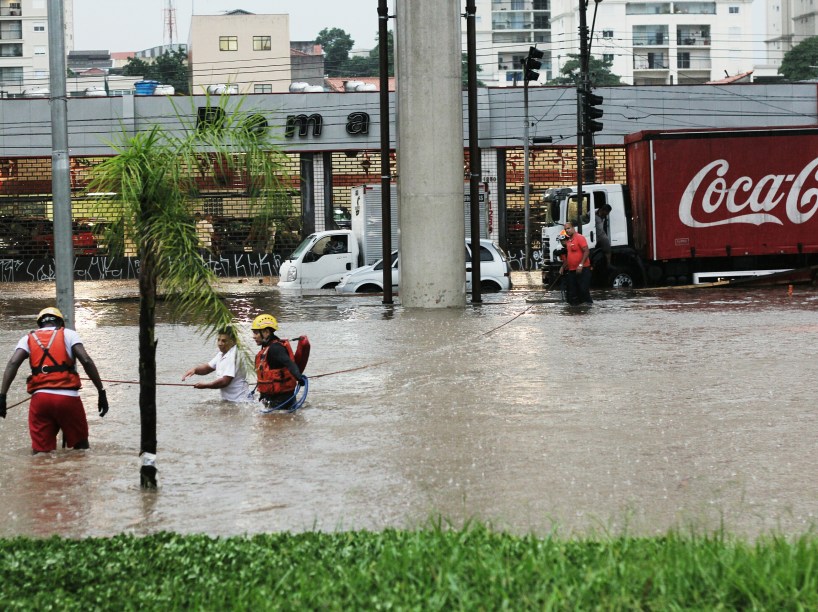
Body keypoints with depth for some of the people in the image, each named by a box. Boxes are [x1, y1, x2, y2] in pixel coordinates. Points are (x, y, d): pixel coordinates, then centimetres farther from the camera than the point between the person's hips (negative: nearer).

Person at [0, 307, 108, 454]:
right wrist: (101, 392, -3)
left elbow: (13, 364, -1)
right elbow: (86, 361, -3)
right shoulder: (69, 334, 11)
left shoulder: (28, 339, 15)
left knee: (40, 452, 4)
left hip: (40, 398, 1)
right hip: (68, 397, -1)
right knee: (81, 447, 15)